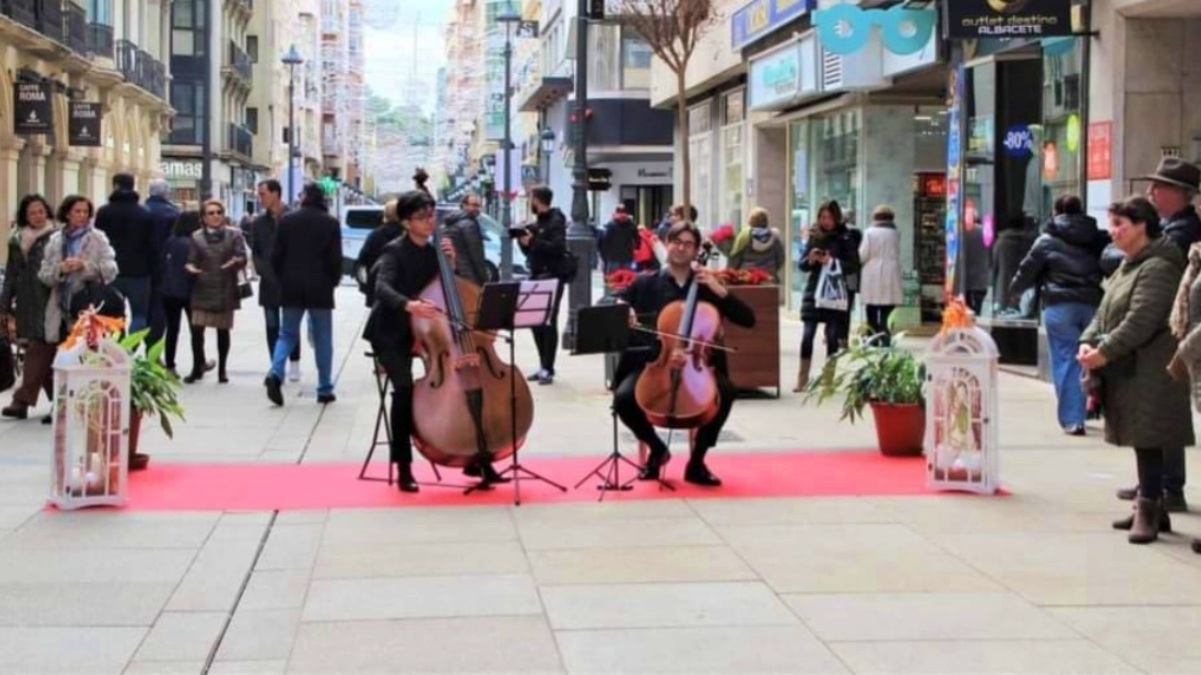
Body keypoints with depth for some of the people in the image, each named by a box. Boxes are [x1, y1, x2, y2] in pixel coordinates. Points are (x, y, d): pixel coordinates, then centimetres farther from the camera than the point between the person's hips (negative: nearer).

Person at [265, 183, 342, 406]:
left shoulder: (287, 220, 1)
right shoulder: (330, 223, -4)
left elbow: (276, 256, 2)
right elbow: (335, 258, -7)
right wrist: (334, 281, 10)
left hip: (291, 287, 2)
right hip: (320, 288, -2)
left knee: (287, 333, 11)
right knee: (322, 339, 6)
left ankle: (276, 373, -13)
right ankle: (325, 389, 7)